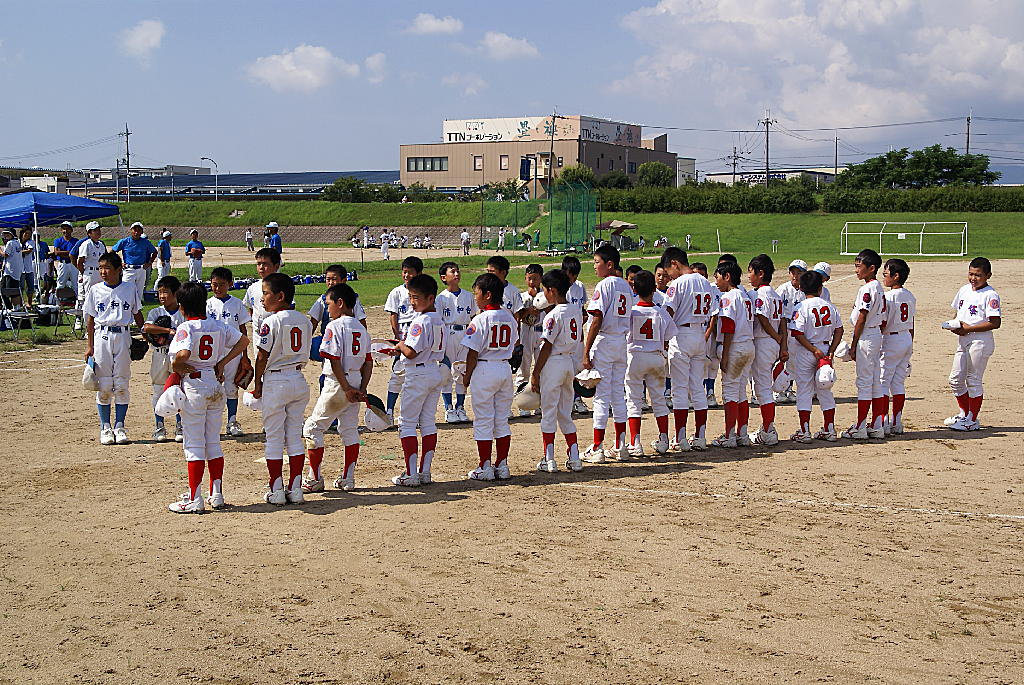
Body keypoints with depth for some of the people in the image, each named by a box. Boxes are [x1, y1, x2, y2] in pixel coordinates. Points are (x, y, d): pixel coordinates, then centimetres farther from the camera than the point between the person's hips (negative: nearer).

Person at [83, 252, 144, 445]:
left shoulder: (129, 289, 5)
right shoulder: (95, 290, 5)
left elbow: (137, 315, 11)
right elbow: (90, 320, 7)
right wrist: (90, 346, 3)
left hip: (123, 337, 0)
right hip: (102, 337, 0)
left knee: (121, 384, 2)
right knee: (104, 385, 1)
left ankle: (119, 427, 9)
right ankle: (105, 428, 9)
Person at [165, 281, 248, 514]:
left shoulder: (185, 328, -14)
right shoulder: (219, 326, 4)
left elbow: (183, 354, -30)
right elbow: (243, 341, 8)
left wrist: (176, 370, -10)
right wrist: (222, 363, 8)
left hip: (194, 385, -6)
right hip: (216, 385, 6)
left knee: (194, 444, -1)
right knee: (213, 441, 14)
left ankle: (194, 499, 1)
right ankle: (216, 494, 16)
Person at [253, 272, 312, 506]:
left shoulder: (271, 322, -13)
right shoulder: (304, 320, 5)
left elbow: (263, 357, -12)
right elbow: (305, 353, 10)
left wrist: (257, 384, -1)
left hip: (275, 381, -6)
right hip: (299, 380, 6)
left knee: (274, 436, 3)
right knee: (295, 435, 10)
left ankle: (276, 491, 6)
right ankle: (295, 490, 11)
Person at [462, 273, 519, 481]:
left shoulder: (481, 319, -13)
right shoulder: (510, 317, 6)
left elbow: (473, 353, -13)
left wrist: (467, 377, -4)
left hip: (484, 370, -6)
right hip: (505, 369, 6)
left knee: (483, 421, 1)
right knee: (502, 420, 12)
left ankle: (485, 468, 3)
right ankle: (502, 466, 14)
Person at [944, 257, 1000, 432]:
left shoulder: (990, 295, -13)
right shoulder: (964, 290, 10)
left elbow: (995, 323, -19)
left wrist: (968, 328, -20)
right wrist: (954, 325, -1)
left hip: (980, 340, -8)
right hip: (963, 339, 8)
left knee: (973, 380, -1)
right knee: (955, 379, 12)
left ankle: (973, 420, 9)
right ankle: (965, 413, 28)